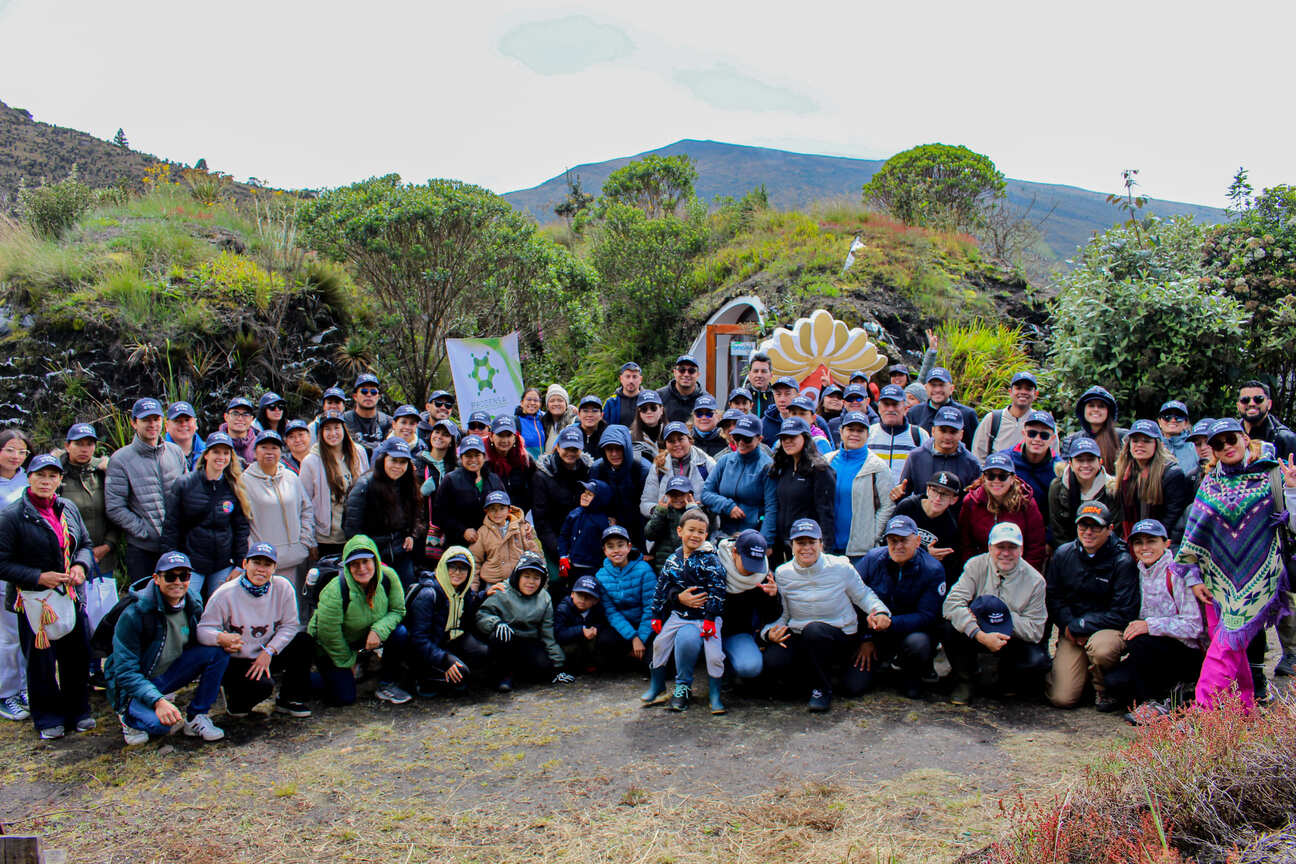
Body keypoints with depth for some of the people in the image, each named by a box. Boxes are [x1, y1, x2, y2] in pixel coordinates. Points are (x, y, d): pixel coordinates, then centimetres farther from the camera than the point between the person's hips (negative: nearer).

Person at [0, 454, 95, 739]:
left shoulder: (68, 508, 6)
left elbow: (85, 544, 17)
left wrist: (81, 566, -3)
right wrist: (39, 577, -19)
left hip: (71, 597, 5)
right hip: (34, 602, -5)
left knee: (78, 656, 12)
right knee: (41, 661, 7)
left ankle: (78, 712, 30)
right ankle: (48, 718, 24)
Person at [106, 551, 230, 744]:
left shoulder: (193, 605, -5)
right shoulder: (134, 614, -22)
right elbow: (125, 671, -22)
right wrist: (158, 701, -37)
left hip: (171, 674, 5)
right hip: (135, 685, -5)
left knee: (218, 651, -18)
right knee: (159, 724, -35)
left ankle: (196, 718, -8)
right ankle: (129, 715, 2)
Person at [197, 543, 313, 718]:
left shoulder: (283, 587, -7)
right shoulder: (225, 594, -15)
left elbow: (290, 625, -6)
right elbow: (203, 629, -14)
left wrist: (269, 652, -19)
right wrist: (221, 638, -37)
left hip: (267, 657, 4)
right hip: (235, 662, -4)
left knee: (304, 640, -19)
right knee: (262, 685, -32)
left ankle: (290, 699, -2)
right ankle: (234, 697, 7)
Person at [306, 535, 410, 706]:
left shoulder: (388, 577, -21)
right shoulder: (335, 591, -32)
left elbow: (397, 610, -11)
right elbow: (328, 634, -22)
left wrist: (378, 630, -30)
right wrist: (347, 662, -9)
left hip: (367, 635, 4)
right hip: (331, 647, -4)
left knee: (400, 634, -23)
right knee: (344, 698, -10)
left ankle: (387, 685, -3)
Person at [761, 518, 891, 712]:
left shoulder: (840, 567, -6)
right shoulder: (782, 574, -1)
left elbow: (863, 595, 5)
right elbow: (781, 614, 4)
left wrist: (880, 611, -14)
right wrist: (770, 632, -17)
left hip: (842, 639, -2)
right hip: (798, 639, 3)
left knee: (814, 629, -38)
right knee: (773, 662, -28)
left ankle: (822, 689, -12)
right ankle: (811, 673, 10)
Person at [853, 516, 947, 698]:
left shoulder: (933, 570, -14)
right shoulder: (872, 560, -9)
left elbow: (926, 617, -18)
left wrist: (889, 623, -31)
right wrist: (865, 638, -12)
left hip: (913, 630, -1)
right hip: (875, 635, 2)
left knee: (918, 642, -38)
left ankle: (911, 676, 0)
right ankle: (880, 662, 23)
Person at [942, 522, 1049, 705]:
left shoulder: (1034, 580, -10)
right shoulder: (976, 566, -11)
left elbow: (1035, 631, -13)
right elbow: (951, 604, -24)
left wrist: (1004, 615, -26)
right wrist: (981, 635, -35)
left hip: (1013, 642, 0)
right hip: (975, 635, 0)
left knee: (1038, 661, -29)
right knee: (950, 626, -30)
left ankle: (1008, 678, 10)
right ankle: (965, 680, -2)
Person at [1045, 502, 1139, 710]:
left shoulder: (1122, 562, -10)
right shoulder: (1063, 554, 1)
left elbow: (1123, 614, -13)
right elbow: (1052, 597, 6)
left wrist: (1077, 626, -14)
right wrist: (1068, 626, -12)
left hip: (1109, 629, -2)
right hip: (1072, 633, 2)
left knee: (1101, 647, -40)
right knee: (1061, 698, -13)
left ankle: (1104, 689, -4)